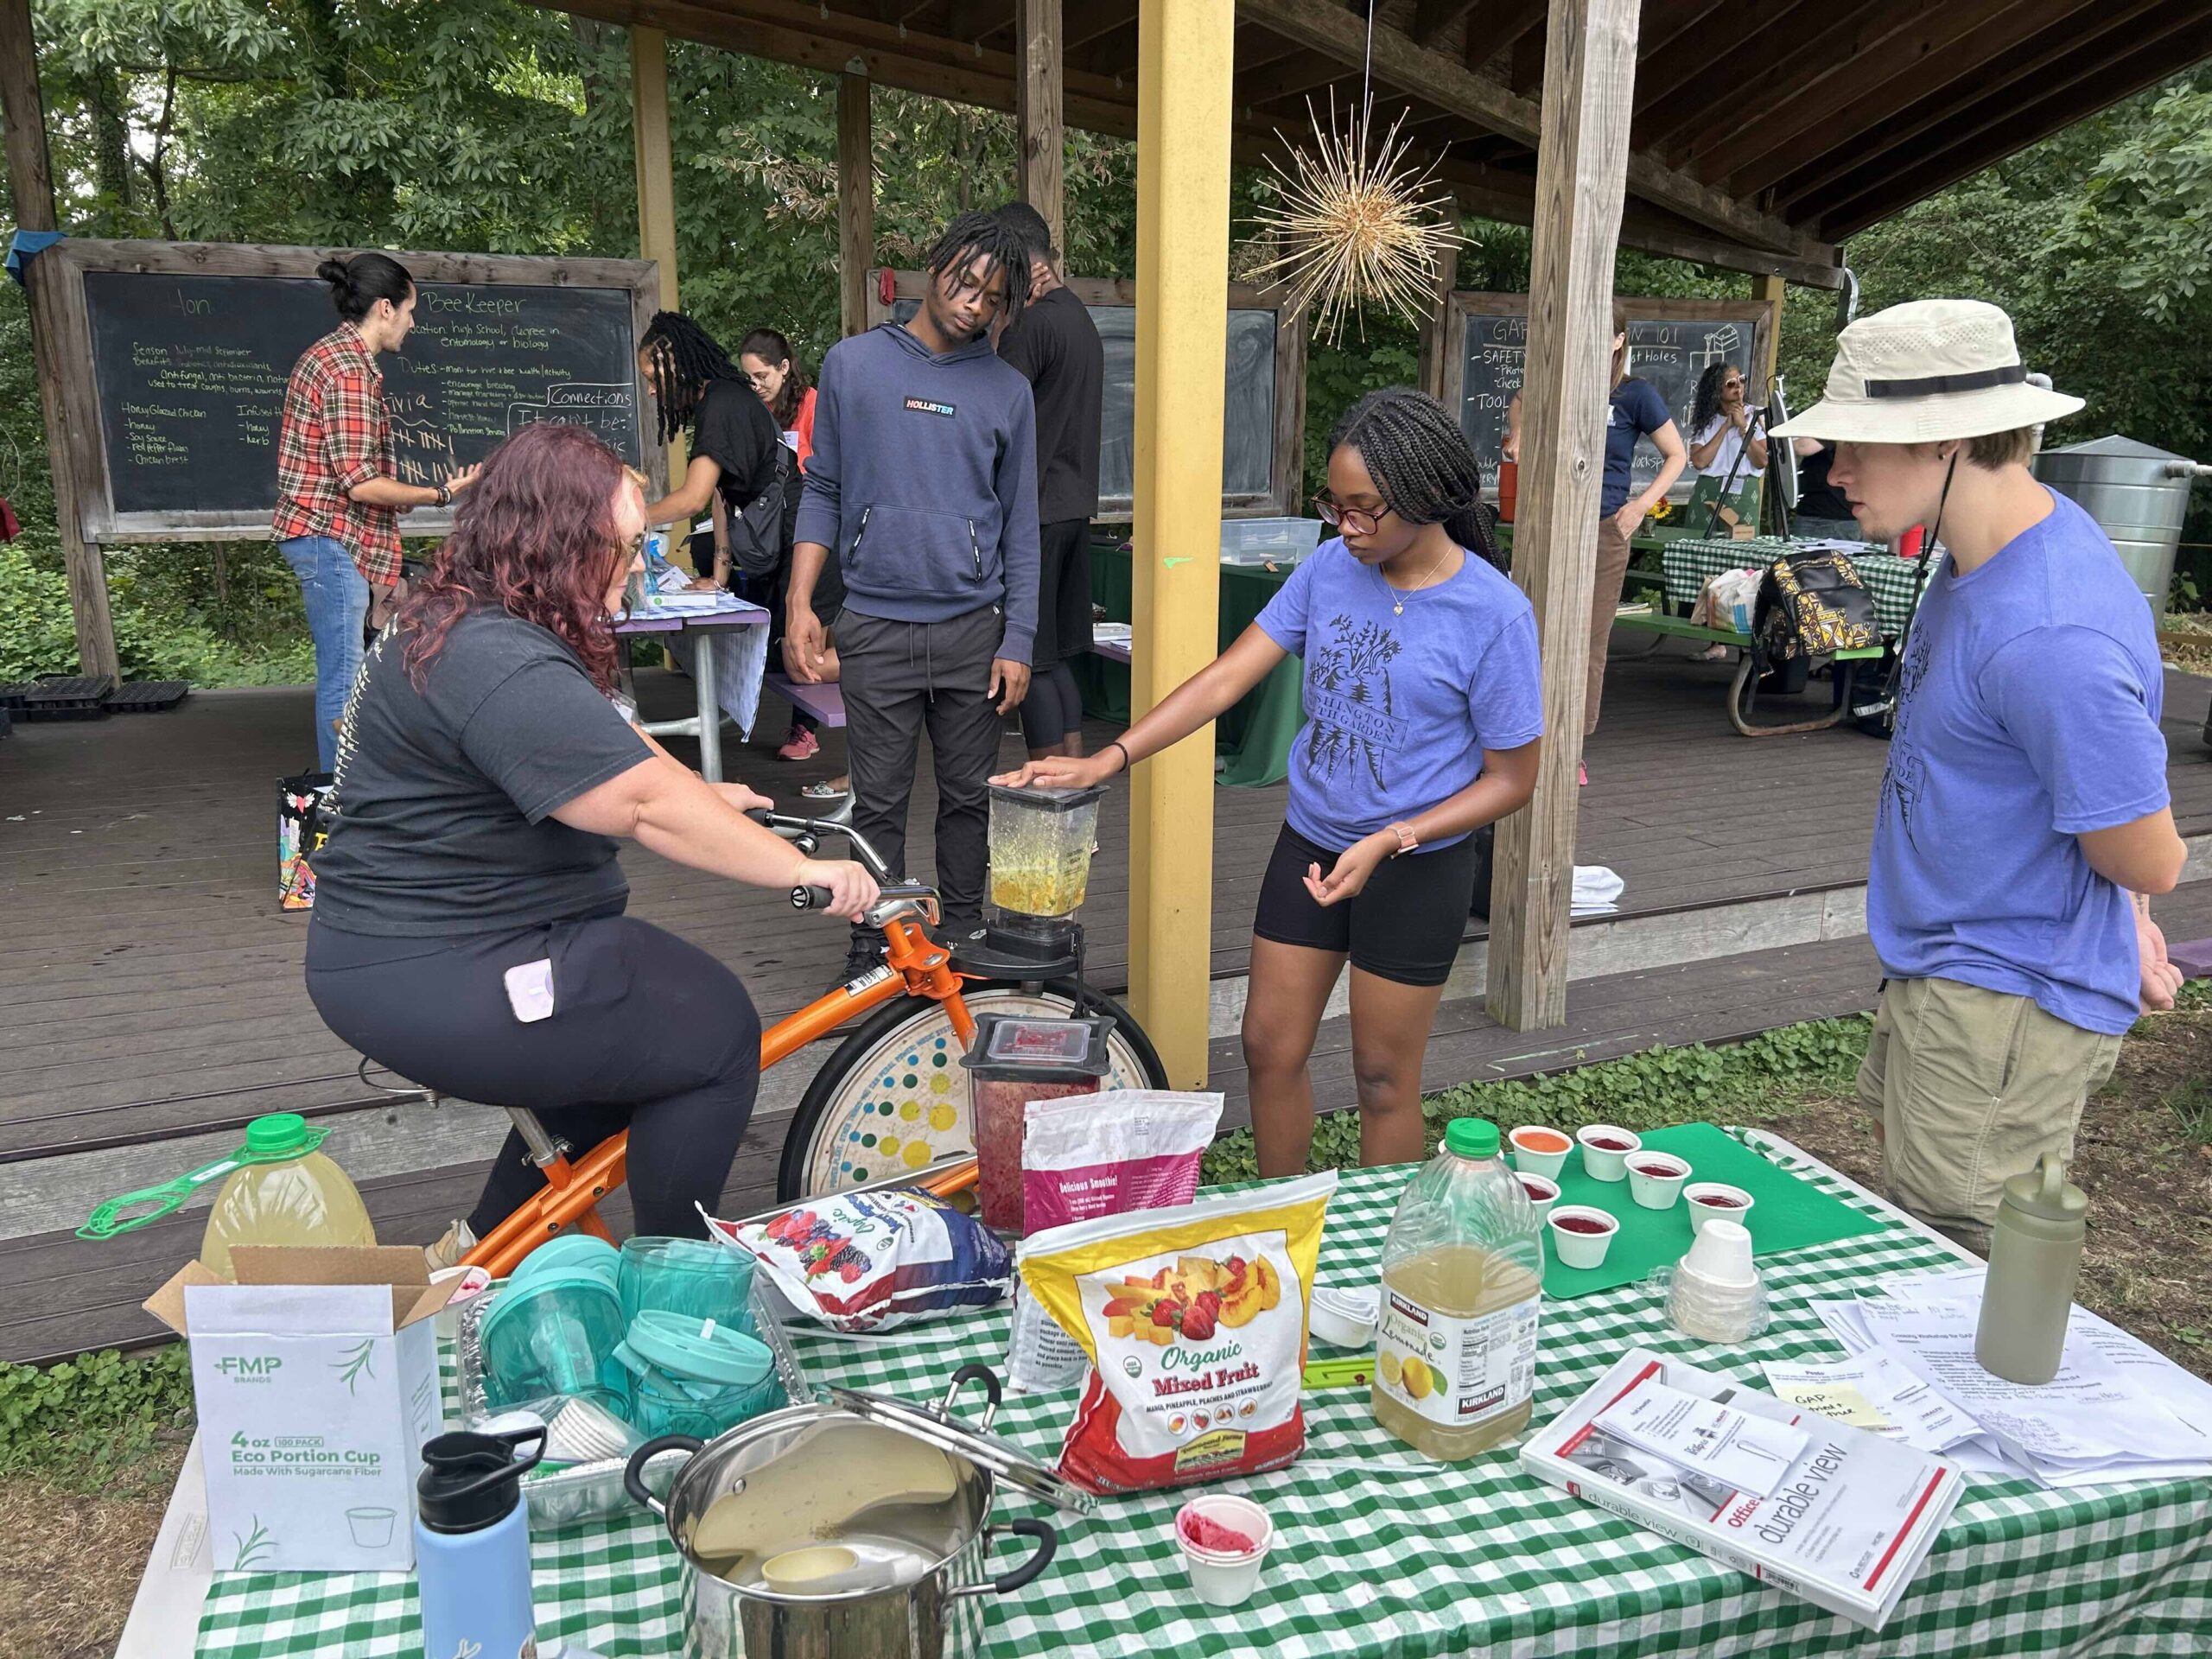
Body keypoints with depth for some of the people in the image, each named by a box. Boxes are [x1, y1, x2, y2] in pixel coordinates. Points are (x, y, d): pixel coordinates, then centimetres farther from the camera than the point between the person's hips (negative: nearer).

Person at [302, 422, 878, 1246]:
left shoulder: (462, 620, 10)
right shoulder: (502, 667, -26)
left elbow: (607, 742, 20)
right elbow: (649, 805, -28)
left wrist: (709, 795, 19)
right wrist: (802, 870, -22)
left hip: (408, 937, 11)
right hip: (432, 983, -11)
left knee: (631, 1044, 22)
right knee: (714, 1031, -8)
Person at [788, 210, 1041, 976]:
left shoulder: (1007, 391, 6)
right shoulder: (853, 364, 4)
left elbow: (1020, 526, 7)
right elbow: (822, 491, 7)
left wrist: (1017, 643, 0)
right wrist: (799, 603, -2)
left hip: (973, 629, 1)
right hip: (878, 626, -1)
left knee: (968, 796, 9)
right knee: (879, 802, 5)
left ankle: (964, 938, 25)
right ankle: (872, 953, 18)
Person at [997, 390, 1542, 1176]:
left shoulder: (1494, 614, -17)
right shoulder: (1331, 567, -4)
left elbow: (1510, 780, -11)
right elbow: (1227, 677, -6)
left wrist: (1386, 843, -22)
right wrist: (1107, 760, -16)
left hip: (1416, 864, -5)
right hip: (1309, 843, 5)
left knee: (1383, 1075, 9)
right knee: (1270, 1049, 12)